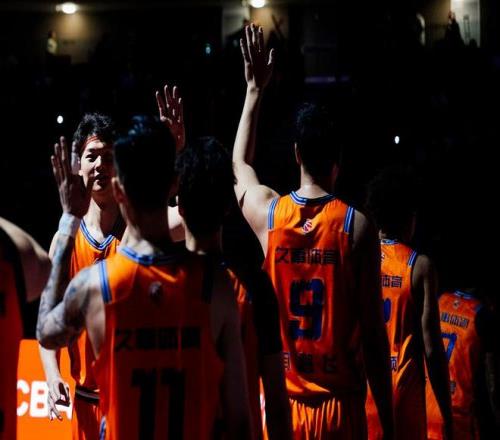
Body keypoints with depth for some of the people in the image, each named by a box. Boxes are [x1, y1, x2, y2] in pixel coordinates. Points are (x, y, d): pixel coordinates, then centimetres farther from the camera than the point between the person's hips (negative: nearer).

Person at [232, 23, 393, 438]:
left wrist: (255, 89, 34)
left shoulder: (267, 213, 1)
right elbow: (373, 333, -7)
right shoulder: (357, 226, -8)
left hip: (281, 403, 3)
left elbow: (239, 165, 26)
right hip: (340, 404, -3)